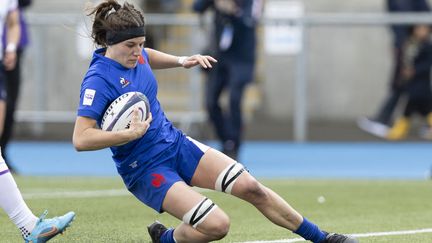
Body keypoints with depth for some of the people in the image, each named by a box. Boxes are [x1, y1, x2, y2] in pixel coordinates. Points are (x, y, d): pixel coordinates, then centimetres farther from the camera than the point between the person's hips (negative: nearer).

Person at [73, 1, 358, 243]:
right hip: (146, 169, -8)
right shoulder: (99, 80, -24)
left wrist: (181, 60, 15)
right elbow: (81, 139, -30)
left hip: (175, 142, 8)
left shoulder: (134, 55, 0)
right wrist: (131, 133, -35)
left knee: (250, 187, -1)